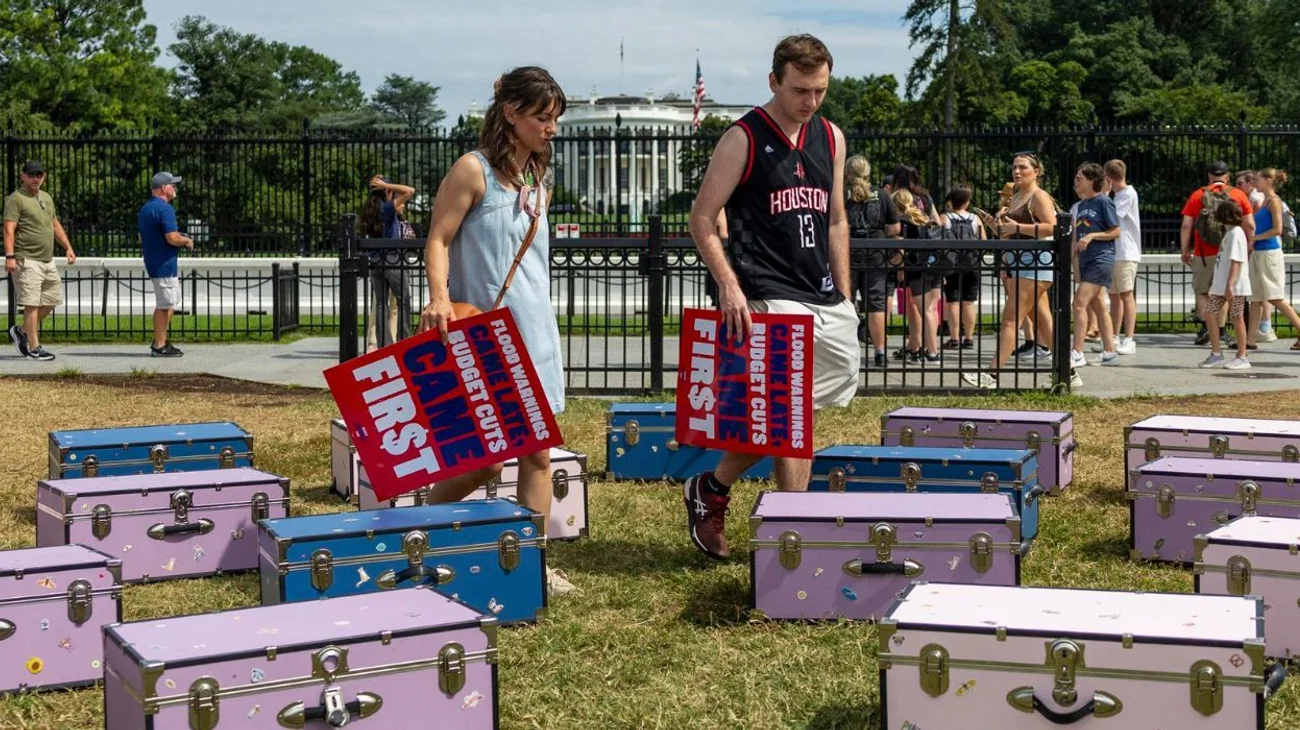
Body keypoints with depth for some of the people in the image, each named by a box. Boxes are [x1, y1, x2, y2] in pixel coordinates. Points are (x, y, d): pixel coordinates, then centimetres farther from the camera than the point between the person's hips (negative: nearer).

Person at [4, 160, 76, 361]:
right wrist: (9, 256, -24)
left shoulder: (47, 198, 18)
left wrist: (68, 248, 20)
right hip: (27, 260, -8)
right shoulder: (16, 199, -7)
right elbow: (9, 229, -15)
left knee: (52, 300, 11)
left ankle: (22, 331, 25)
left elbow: (56, 225, 27)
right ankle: (34, 348, -5)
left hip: (48, 260, 8)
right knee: (31, 303, -8)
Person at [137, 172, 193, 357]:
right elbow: (172, 238, -24)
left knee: (172, 302, 18)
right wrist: (187, 241, -4)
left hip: (152, 262, 10)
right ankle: (160, 346, 0)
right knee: (164, 305, -4)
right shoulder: (164, 208, -16)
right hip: (165, 264, -10)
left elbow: (141, 238, 22)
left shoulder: (144, 209, 15)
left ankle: (160, 341, 21)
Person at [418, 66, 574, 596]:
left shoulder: (541, 180, 13)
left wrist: (537, 321, 17)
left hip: (535, 330, 7)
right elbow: (438, 239, -12)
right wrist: (440, 298, -27)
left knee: (536, 451, 4)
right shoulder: (473, 170, -8)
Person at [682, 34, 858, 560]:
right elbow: (700, 220, -6)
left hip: (824, 300, 7)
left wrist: (844, 298, 14)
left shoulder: (831, 138, 12)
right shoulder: (743, 138, -6)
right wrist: (729, 285, -17)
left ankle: (711, 489, 29)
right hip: (770, 298, -6)